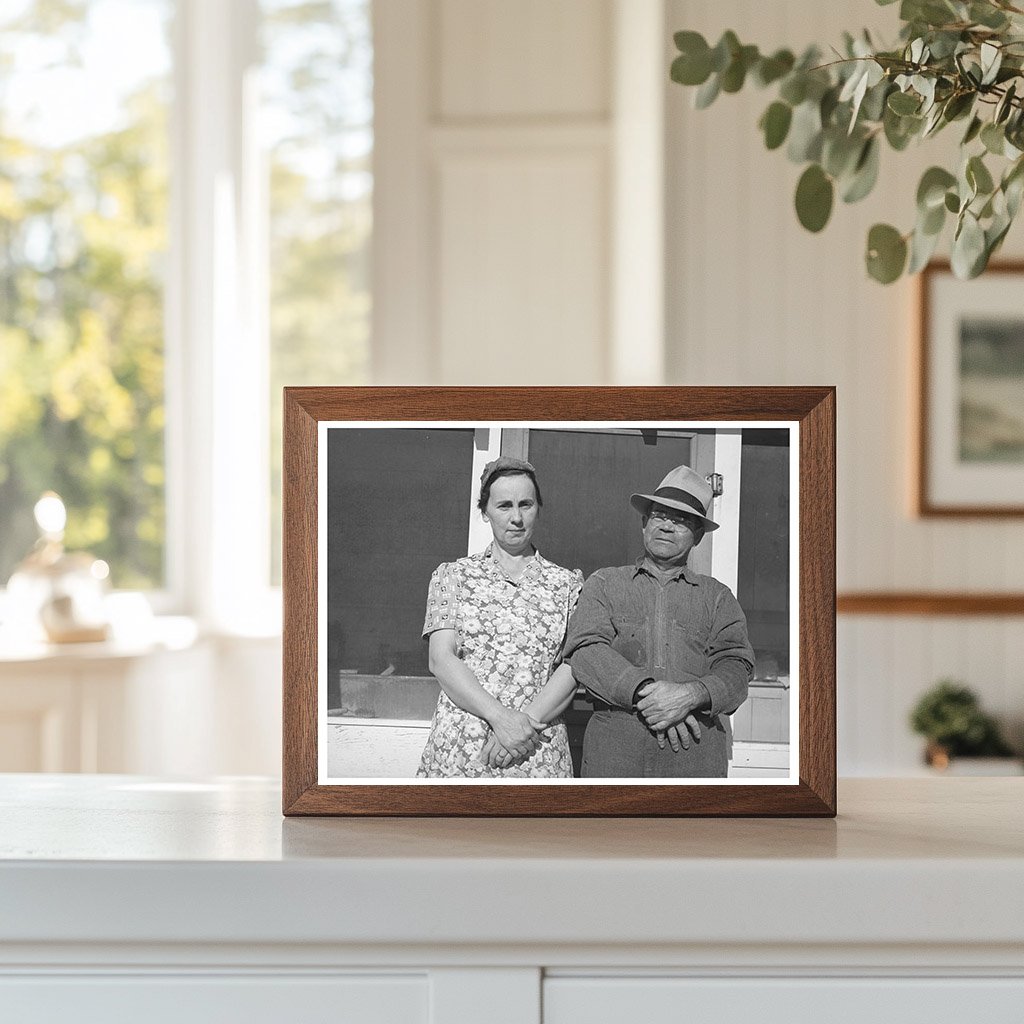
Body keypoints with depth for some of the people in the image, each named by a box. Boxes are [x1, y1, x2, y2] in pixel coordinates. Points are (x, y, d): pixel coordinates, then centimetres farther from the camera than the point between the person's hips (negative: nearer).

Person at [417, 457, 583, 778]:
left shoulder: (567, 583, 9)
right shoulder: (452, 576, 8)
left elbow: (575, 666, -1)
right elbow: (441, 660, -3)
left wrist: (527, 720, -17)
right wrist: (500, 717, -17)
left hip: (538, 757, 1)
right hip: (457, 752, 0)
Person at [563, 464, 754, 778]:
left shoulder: (717, 597, 18)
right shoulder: (604, 584, 16)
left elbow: (734, 670, 5)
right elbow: (585, 649, 0)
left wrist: (692, 694, -17)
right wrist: (644, 690, -15)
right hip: (613, 751, 0)